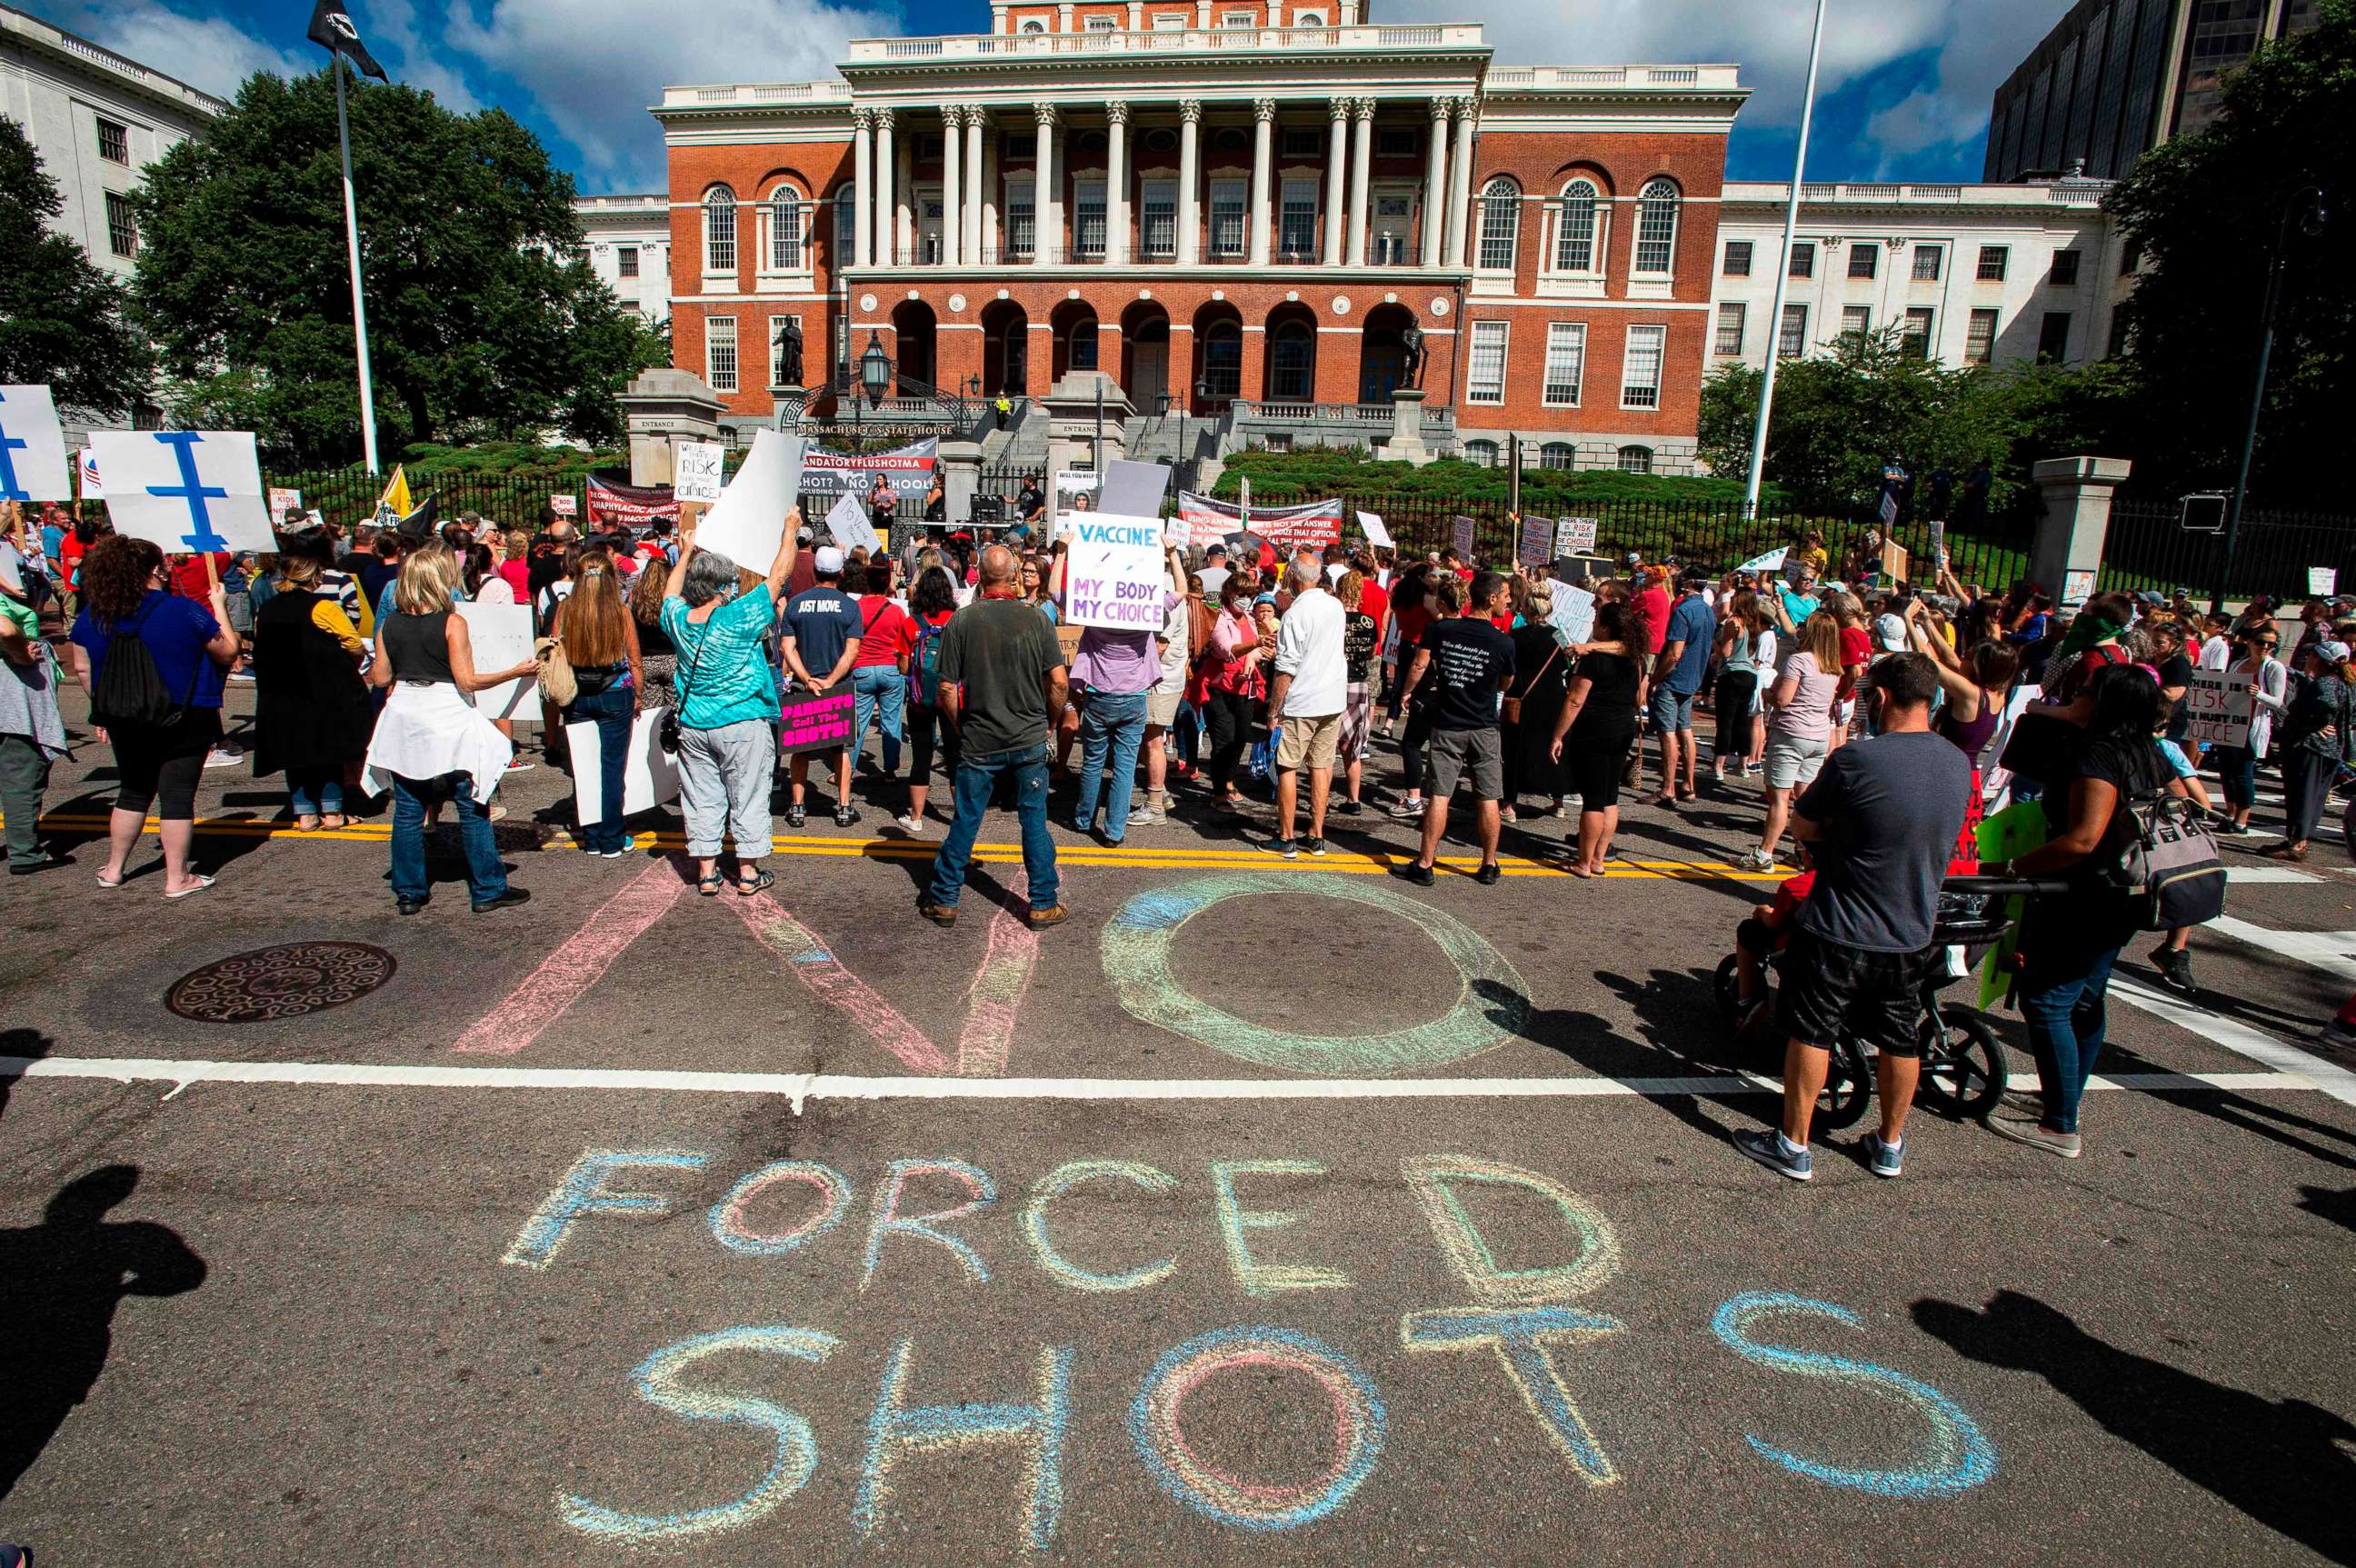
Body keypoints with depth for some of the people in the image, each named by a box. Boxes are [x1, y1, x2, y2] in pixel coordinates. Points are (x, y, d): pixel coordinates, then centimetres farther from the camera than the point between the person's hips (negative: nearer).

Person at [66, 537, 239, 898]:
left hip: (125, 723, 5)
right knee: (177, 796, 1)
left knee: (133, 792, 20)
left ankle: (113, 869, 29)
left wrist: (103, 710, 21)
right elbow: (228, 652, -5)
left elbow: (82, 667, 9)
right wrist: (220, 608, 7)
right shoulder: (185, 611, -15)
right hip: (185, 721, -5)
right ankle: (177, 878, 3)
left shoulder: (91, 616, 0)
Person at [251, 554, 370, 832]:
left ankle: (305, 813, 12)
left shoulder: (265, 612, 6)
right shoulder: (322, 607, -12)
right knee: (330, 751, 8)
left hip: (279, 701, 5)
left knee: (295, 755, 12)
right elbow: (356, 648, -12)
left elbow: (261, 655, 12)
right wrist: (348, 669, 8)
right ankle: (331, 811, 10)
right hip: (326, 695, -5)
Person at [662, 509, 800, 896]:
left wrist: (686, 551, 33)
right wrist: (790, 527, 4)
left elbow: (671, 590, 22)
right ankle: (748, 872, 13)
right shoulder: (739, 617, -16)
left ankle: (706, 872, 16)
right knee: (747, 798, 6)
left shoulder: (678, 619, -3)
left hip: (693, 728, 5)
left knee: (701, 798, 11)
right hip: (743, 724, -4)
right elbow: (779, 575, -8)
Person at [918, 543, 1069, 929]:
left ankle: (944, 900, 21)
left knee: (965, 821, 10)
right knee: (1034, 821, 9)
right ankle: (1043, 904, 16)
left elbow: (947, 689, -6)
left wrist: (961, 727, 9)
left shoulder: (961, 621, -7)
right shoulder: (1036, 619, -6)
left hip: (978, 742, 0)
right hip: (1029, 739, 0)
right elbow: (1058, 681, -8)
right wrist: (1048, 721, 8)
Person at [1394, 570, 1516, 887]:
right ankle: (1489, 867, 17)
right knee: (1489, 799, 8)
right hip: (1484, 729, -1)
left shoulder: (1440, 629, -7)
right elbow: (1505, 684, 6)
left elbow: (1419, 665, -10)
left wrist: (1407, 692, 8)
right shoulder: (1504, 642, -8)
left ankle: (1424, 865, 3)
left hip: (1446, 726, 1)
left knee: (1438, 796, 1)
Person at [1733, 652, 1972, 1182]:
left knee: (1810, 1034, 8)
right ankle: (1890, 1146, 35)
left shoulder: (1855, 759, -22)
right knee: (1900, 1041, 19)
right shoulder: (1960, 765, -2)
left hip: (1839, 933, -6)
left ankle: (1793, 1146, 19)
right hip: (1914, 934, 6)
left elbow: (1802, 827, -10)